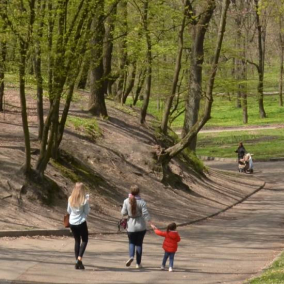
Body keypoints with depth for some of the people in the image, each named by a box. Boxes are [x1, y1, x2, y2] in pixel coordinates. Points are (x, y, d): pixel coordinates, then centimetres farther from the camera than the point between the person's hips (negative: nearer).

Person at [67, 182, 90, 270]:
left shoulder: (70, 199, -3)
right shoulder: (84, 200, -14)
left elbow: (69, 211, 6)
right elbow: (87, 211, -7)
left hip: (72, 222, 4)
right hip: (81, 222, -4)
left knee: (77, 241, 16)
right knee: (84, 240, 12)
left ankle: (77, 261, 14)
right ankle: (79, 258, -7)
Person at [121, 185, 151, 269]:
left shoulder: (126, 201, -8)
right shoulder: (141, 202, -12)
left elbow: (123, 213, -4)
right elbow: (145, 214, -17)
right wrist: (150, 223, -13)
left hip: (131, 227, 0)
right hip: (141, 227, 0)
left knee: (131, 243, 16)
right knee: (139, 244, 12)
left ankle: (131, 256, -13)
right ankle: (138, 263, 13)